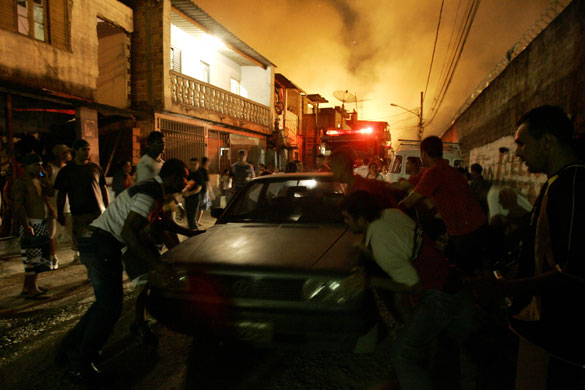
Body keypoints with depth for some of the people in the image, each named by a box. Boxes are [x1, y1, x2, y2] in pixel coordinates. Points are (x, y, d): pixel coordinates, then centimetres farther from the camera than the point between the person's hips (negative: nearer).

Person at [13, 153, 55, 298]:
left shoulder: (38, 180, 14)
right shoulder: (21, 183, -12)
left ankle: (29, 286, 25)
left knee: (40, 256, 14)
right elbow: (18, 206, -18)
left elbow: (51, 193, 10)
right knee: (32, 256, -5)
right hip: (31, 224, -9)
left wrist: (45, 177, 2)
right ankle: (32, 290, 1)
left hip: (42, 222, 9)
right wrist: (26, 225, -23)